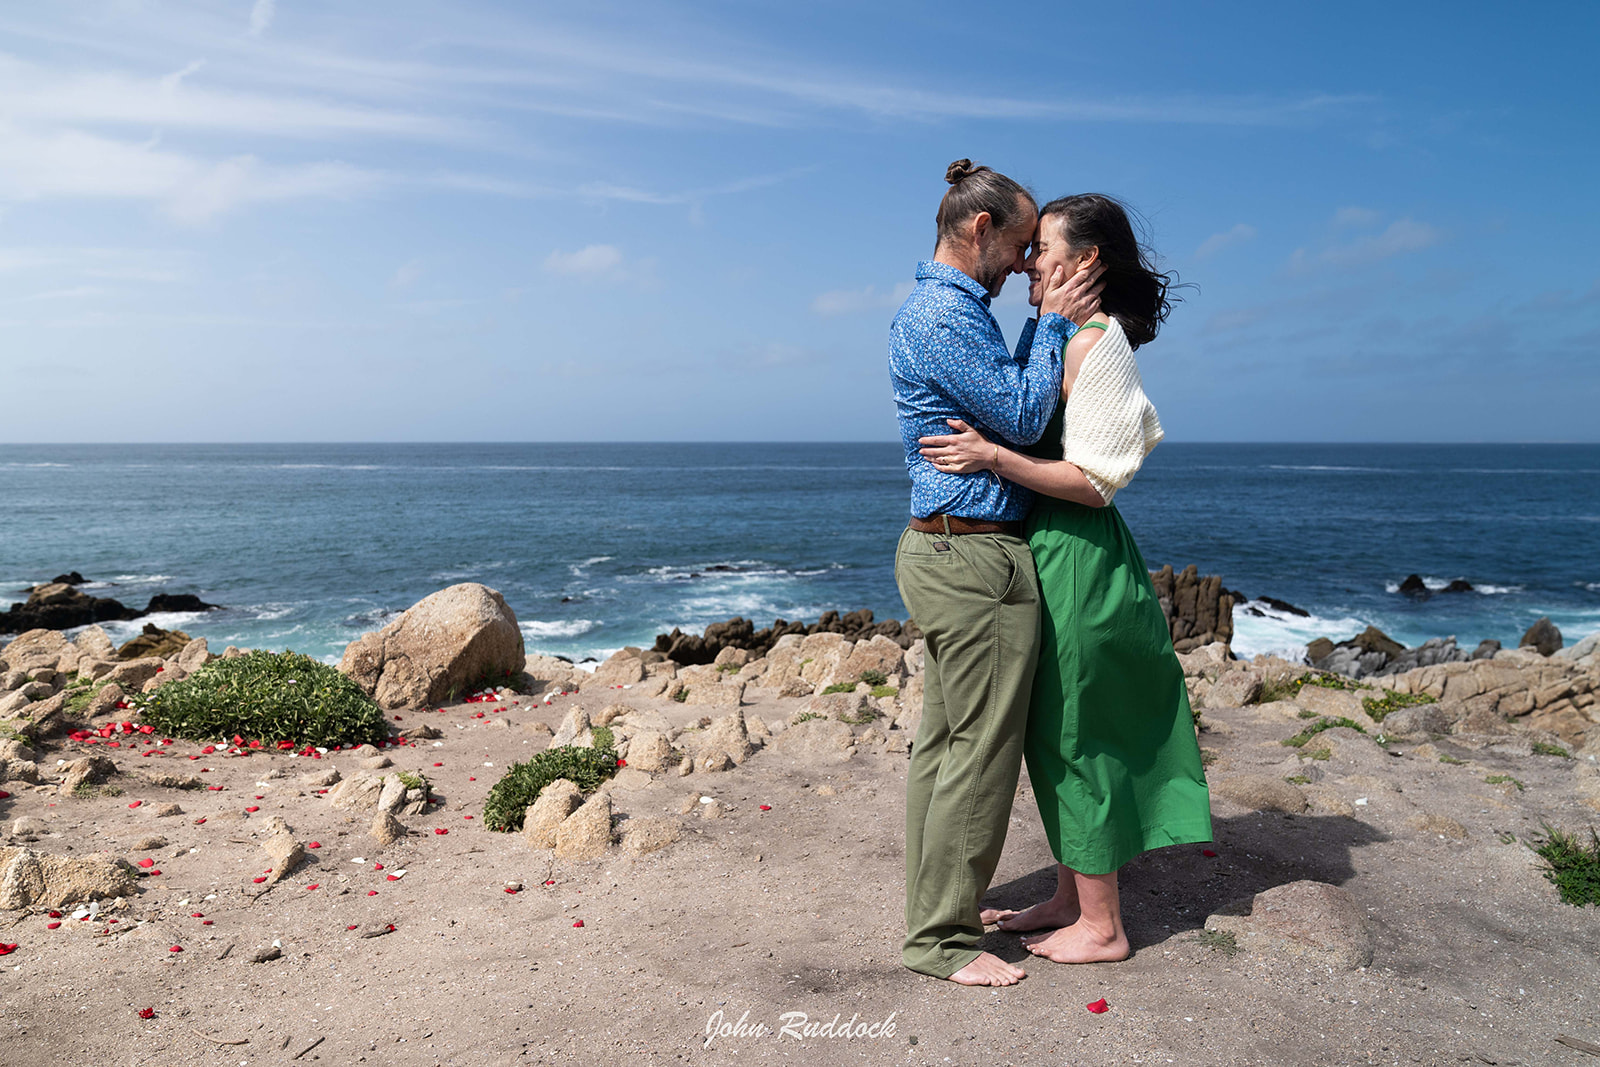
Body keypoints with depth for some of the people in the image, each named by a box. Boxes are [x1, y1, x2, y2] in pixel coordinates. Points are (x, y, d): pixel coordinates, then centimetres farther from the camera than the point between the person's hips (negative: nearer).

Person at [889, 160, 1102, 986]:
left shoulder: (936, 308, 19)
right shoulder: (946, 316, -15)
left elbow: (1007, 395, 21)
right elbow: (1023, 417, -15)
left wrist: (1042, 323, 15)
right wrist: (1055, 324, -4)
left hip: (940, 550, 11)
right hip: (976, 556, -11)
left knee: (942, 742, 15)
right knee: (980, 752, -4)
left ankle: (935, 911, 26)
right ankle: (941, 939, 6)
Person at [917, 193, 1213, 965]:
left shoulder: (1092, 344, -16)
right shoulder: (1066, 339, 13)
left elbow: (1094, 482, -20)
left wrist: (993, 457, -25)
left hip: (1076, 558, -10)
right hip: (1057, 553, 10)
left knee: (1078, 737, 0)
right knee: (1057, 735, 16)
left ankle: (1101, 927, 15)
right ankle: (1070, 900, 30)